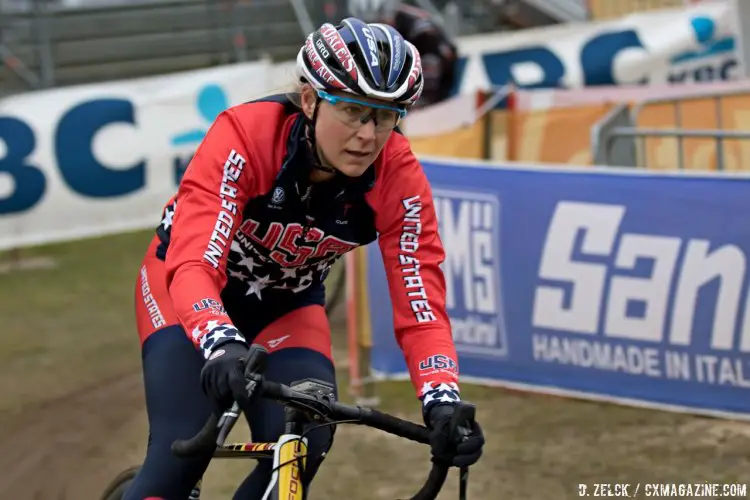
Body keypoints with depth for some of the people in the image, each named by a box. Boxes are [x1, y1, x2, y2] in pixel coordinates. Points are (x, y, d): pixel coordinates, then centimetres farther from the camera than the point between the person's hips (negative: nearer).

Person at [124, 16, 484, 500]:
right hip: (189, 287, -3)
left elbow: (421, 305, -26)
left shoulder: (399, 179, -26)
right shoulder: (244, 136, -36)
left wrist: (442, 403, -43)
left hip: (286, 303, 3)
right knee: (184, 448, -22)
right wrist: (223, 345, -64)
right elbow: (192, 264, -45)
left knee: (304, 445, -20)